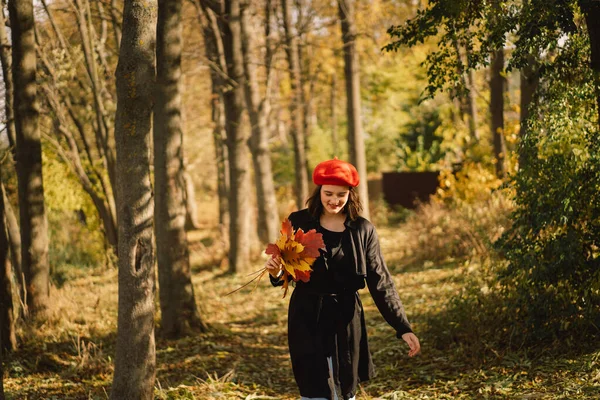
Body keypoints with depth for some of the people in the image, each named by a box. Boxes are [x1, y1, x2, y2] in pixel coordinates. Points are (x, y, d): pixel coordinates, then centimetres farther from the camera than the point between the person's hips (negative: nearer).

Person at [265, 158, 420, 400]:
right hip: (308, 318, -1)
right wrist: (276, 272, -23)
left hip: (346, 318, 2)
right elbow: (286, 272, 2)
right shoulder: (299, 222, -3)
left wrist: (403, 328, -6)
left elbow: (381, 282, 0)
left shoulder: (363, 230, 0)